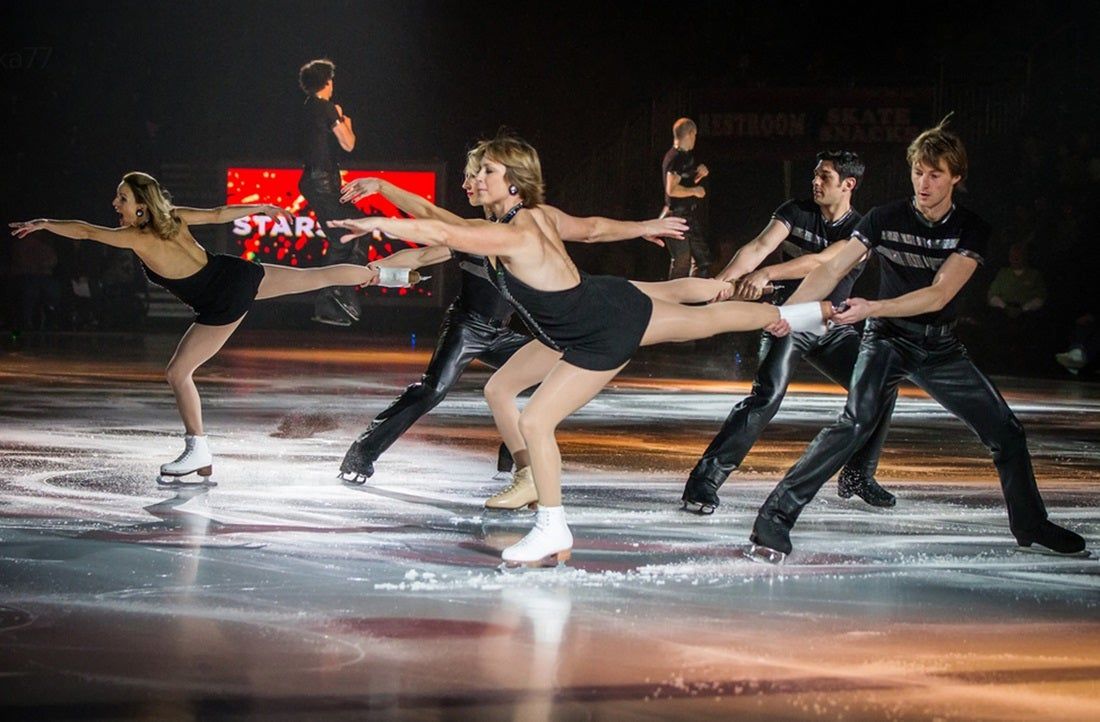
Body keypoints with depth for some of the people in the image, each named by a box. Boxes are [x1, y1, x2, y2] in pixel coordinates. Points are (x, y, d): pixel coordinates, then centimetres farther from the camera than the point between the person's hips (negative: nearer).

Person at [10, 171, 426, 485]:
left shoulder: (137, 239, -20)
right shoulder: (173, 216, -2)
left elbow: (84, 231, -19)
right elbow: (219, 213, 8)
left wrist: (43, 224, -11)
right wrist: (262, 208, 21)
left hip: (223, 304, -7)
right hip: (241, 275, 7)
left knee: (178, 373, 3)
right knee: (318, 277, 20)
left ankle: (199, 453, 10)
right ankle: (383, 271, 34)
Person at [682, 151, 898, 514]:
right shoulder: (796, 212, -5)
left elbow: (820, 262, -26)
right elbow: (758, 247, -20)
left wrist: (766, 274, -41)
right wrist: (721, 281, -39)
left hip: (831, 327, 3)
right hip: (788, 320, -3)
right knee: (767, 395, -23)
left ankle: (857, 476, 18)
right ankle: (703, 481, -26)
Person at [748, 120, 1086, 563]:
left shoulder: (972, 230, -8)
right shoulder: (886, 219, -9)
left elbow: (939, 295, -20)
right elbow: (831, 269, -15)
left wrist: (871, 308, -32)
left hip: (940, 346, 3)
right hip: (888, 340, -3)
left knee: (1005, 431, 4)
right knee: (857, 421, -28)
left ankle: (1031, 526, 27)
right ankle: (775, 517, -29)